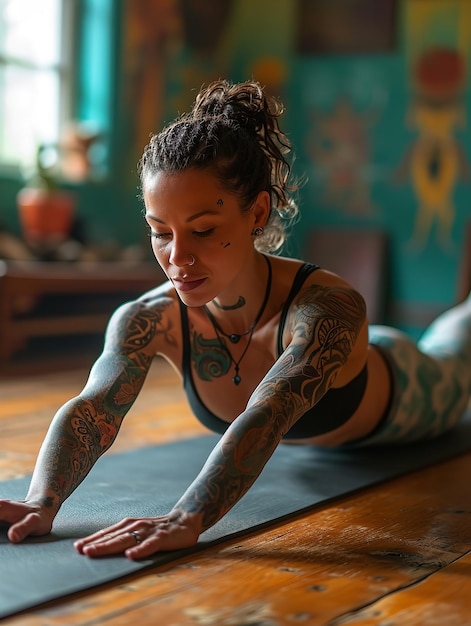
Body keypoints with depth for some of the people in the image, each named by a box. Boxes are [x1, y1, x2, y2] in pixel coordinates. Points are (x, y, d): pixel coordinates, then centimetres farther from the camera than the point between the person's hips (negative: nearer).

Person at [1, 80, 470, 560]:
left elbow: (267, 417, -65)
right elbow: (90, 411, -50)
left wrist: (186, 520, -80)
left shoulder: (331, 306, -50)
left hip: (399, 397, -2)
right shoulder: (147, 320, -38)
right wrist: (41, 503, -70)